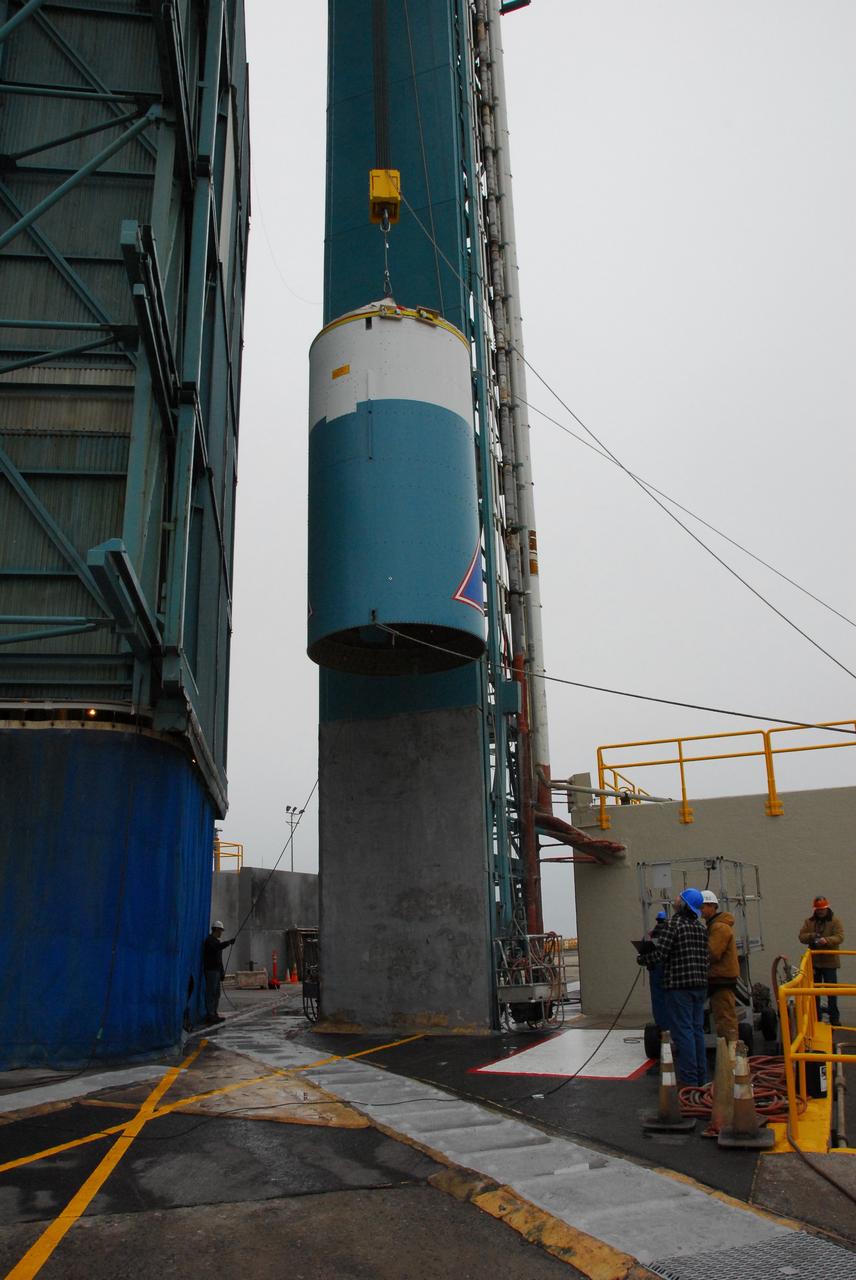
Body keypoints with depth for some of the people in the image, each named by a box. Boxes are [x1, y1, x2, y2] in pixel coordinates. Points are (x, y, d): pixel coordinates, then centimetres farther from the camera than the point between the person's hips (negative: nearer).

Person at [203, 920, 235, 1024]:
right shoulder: (210, 940, -9)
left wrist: (222, 972, 21)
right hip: (211, 970, -10)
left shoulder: (216, 940, 21)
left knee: (216, 993, 10)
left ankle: (214, 1014, 15)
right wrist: (229, 942, -23)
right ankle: (210, 1015, -10)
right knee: (211, 993, -10)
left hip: (216, 970, 10)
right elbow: (218, 947, -31)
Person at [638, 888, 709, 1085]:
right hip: (700, 986, 7)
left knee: (682, 1031, -3)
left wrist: (642, 958, 1)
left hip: (678, 986, -7)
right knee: (697, 1030, 14)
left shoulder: (673, 924, -12)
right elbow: (707, 956, 12)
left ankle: (689, 1079, -2)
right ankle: (701, 1078, 19)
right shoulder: (701, 927, 11)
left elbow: (659, 954, -16)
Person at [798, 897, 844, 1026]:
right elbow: (801, 936, 1)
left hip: (829, 962, -3)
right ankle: (815, 1017, 21)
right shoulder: (809, 922, 7)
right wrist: (811, 936, -19)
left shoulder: (835, 921, -3)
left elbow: (839, 937, -15)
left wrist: (826, 940, -32)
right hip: (813, 961, 4)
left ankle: (834, 1018, 9)